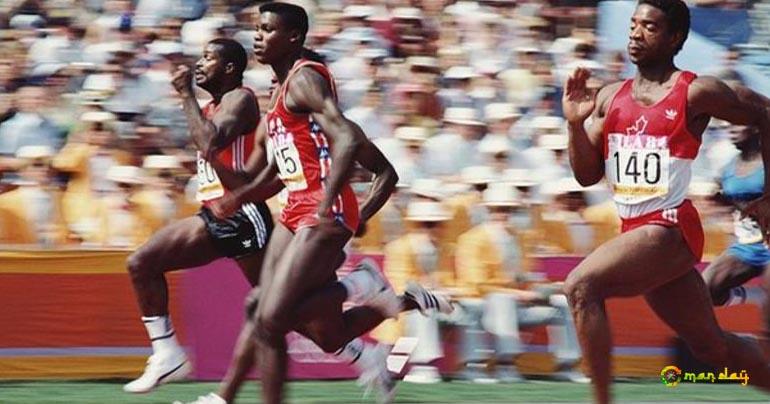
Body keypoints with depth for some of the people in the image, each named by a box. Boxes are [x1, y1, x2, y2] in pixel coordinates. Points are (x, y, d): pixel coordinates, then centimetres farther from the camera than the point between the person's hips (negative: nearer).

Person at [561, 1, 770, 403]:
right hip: (636, 230, 7)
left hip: (670, 229, -7)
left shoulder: (697, 93, -6)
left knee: (582, 286, -25)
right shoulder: (610, 98, 12)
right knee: (710, 344, 16)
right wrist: (575, 124, -7)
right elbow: (587, 175, 10)